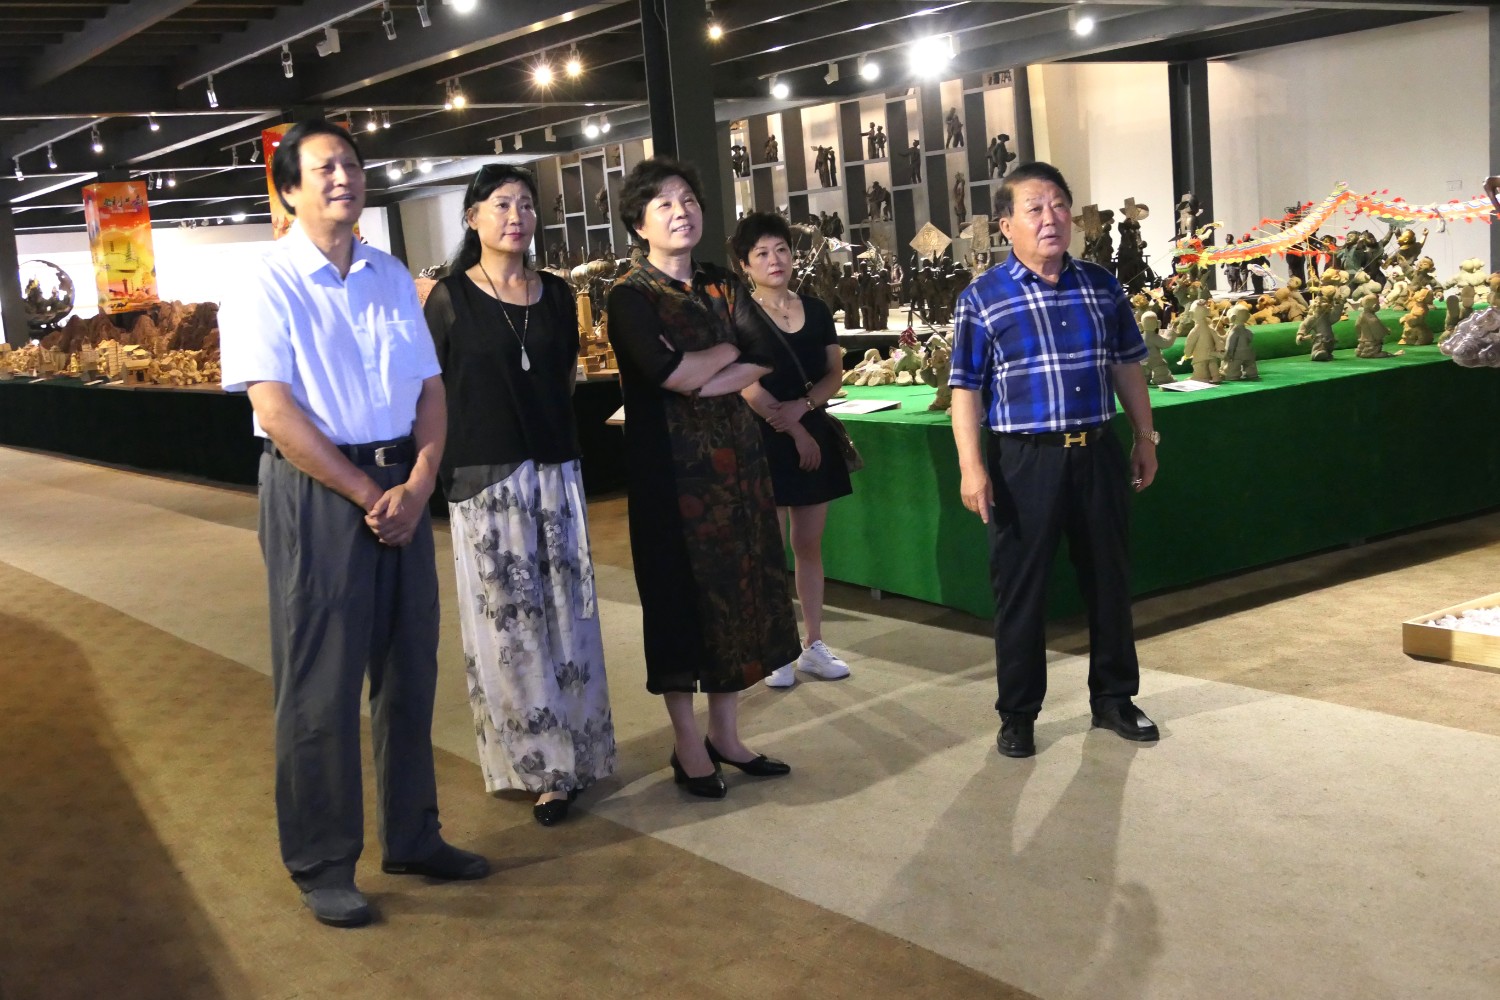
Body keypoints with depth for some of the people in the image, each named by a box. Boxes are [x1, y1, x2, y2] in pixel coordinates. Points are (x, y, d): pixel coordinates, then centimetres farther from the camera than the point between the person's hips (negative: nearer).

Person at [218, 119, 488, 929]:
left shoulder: (392, 278, 11)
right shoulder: (266, 286, -6)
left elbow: (430, 389, 7)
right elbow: (277, 413, -14)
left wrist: (417, 486, -8)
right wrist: (367, 494, -15)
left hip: (401, 488, 6)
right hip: (314, 492, -5)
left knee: (409, 670, 12)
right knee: (320, 685, 1)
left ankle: (412, 837, 28)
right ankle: (321, 866, 15)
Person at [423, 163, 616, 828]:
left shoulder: (554, 293, 9)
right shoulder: (449, 298, -3)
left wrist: (547, 427, 13)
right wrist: (436, 470, -7)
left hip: (555, 470, 4)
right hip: (484, 476, -4)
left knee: (565, 615, 7)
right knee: (507, 622, 0)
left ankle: (570, 753, 19)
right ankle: (539, 762, 11)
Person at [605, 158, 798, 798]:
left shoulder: (722, 287, 11)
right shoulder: (631, 296, -6)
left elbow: (764, 360, -1)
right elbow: (669, 371, -22)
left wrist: (700, 382, -15)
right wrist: (729, 349, -5)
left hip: (734, 458, 6)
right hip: (670, 464, -6)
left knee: (736, 589, 9)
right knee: (681, 596, 1)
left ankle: (725, 735, 21)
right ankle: (688, 748, 12)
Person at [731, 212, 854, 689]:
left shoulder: (815, 310, 9)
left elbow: (835, 374, 6)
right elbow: (749, 389, -11)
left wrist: (800, 407, -11)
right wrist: (794, 432, -11)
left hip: (815, 436, 4)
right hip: (764, 440, -4)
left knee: (810, 544, 10)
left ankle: (813, 645, 18)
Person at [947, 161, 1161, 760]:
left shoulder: (1102, 287, 7)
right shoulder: (982, 299, -5)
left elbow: (1127, 367, 15)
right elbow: (966, 390, -6)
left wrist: (1145, 438, 13)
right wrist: (971, 468, -12)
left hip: (1095, 452, 4)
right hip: (1022, 461, -4)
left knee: (1109, 578, 13)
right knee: (1020, 588, 3)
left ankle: (1114, 698, 30)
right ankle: (1017, 715, 18)